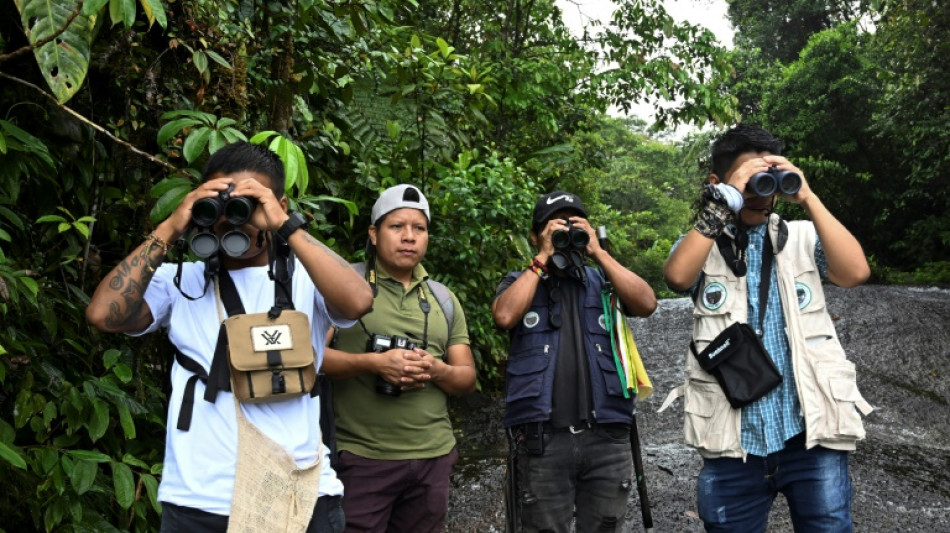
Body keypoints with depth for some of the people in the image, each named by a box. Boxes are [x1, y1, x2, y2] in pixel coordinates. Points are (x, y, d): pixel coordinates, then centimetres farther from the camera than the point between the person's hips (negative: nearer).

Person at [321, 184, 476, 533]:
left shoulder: (443, 299, 12)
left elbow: (467, 378, 10)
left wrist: (436, 370, -11)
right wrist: (373, 363, -22)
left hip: (433, 455, 5)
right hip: (360, 455, -4)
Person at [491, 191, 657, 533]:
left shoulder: (602, 281, 13)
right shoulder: (520, 282, 10)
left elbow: (647, 304, -4)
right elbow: (505, 316, -11)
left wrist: (598, 252, -4)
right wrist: (544, 258, -5)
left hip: (607, 436, 2)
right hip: (543, 438, -1)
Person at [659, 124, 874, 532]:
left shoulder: (804, 238, 8)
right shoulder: (702, 244, 5)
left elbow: (855, 272, -10)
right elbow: (677, 276, -17)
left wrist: (807, 198, -11)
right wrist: (725, 203, -16)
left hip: (811, 432, 1)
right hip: (733, 441, 0)